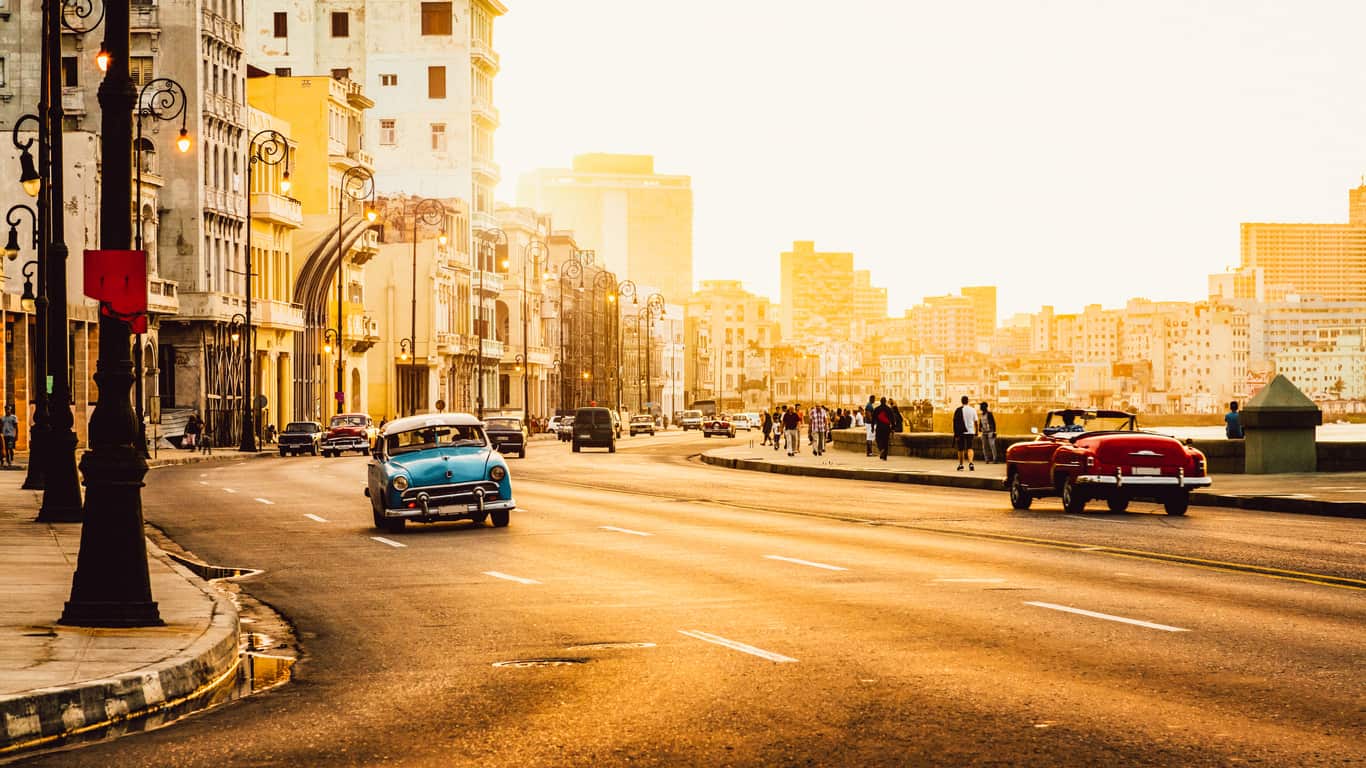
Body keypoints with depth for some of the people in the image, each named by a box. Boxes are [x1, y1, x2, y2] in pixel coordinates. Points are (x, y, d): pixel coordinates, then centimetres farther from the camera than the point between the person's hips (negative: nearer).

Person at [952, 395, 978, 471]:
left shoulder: (958, 410, -6)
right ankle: (970, 463, -21)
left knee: (961, 449, 10)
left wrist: (956, 434, -7)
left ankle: (961, 465, 18)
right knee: (969, 448, 1)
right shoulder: (972, 410, 2)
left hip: (961, 433, -2)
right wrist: (976, 432, 16)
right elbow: (976, 422, 6)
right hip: (970, 432, 2)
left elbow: (955, 423, -9)